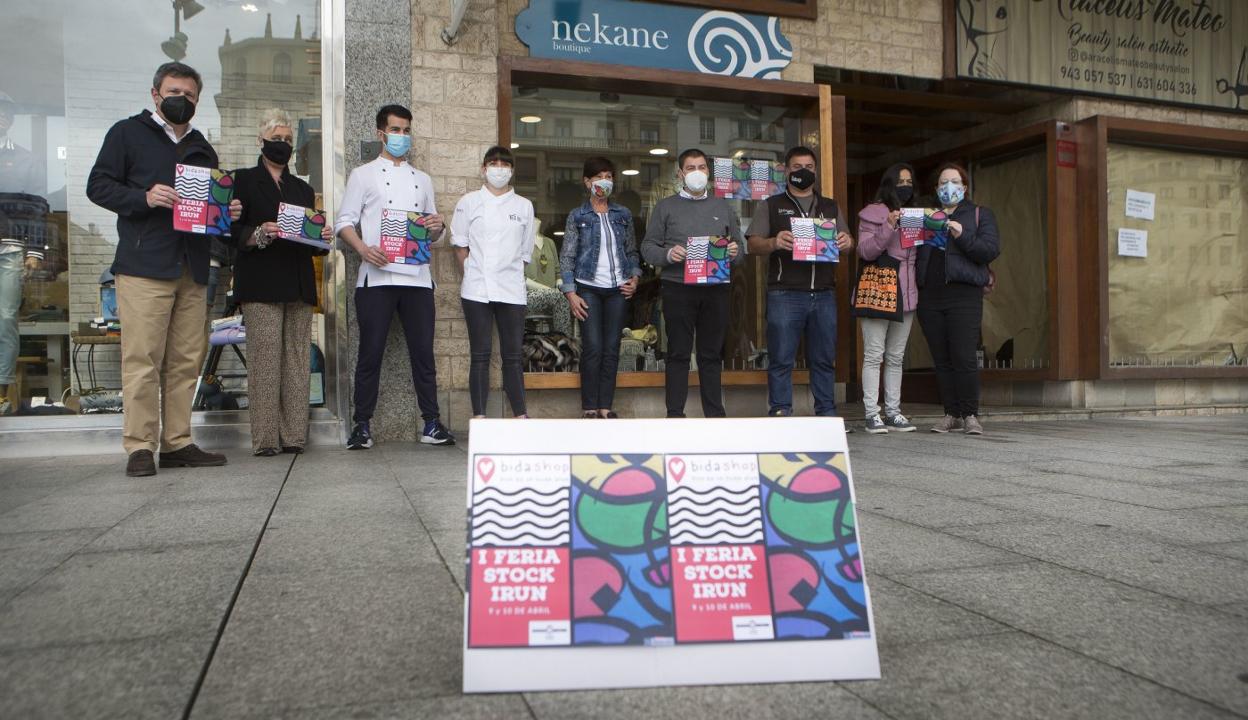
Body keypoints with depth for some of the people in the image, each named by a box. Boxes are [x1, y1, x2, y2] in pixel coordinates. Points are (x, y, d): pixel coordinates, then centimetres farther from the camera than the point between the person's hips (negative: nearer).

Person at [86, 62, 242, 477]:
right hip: (144, 267, -5)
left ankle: (178, 443, 10)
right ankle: (140, 447, -4)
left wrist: (229, 211, 5)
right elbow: (98, 185, 1)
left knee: (186, 361, 4)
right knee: (142, 360, -8)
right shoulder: (128, 133, 8)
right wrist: (144, 197, -16)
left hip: (193, 270, 6)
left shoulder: (202, 148, 25)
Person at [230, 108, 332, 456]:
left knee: (298, 359, -1)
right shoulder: (244, 180, 10)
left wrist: (323, 236, 0)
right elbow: (233, 231, 1)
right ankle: (265, 438, -8)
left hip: (299, 284, 5)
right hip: (260, 283, -4)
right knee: (265, 357, -10)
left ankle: (293, 434, 1)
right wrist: (259, 234, -18)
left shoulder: (303, 188, 24)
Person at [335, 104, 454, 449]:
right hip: (377, 276, -3)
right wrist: (364, 249, -17)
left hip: (417, 277, 3)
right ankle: (362, 425, 6)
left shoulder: (422, 179, 21)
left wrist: (437, 227, -2)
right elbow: (344, 222, 2)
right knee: (371, 352, -2)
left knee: (423, 351, 4)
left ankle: (431, 423, 9)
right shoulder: (363, 174, 9)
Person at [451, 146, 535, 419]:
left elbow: (525, 252, 13)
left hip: (511, 290, 1)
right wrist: (472, 274, 1)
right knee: (480, 355, 0)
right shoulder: (469, 202, 7)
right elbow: (460, 245, 9)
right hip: (477, 290, -1)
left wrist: (509, 274, 7)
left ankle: (521, 417, 6)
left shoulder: (523, 206, 10)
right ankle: (479, 419, 2)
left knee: (513, 356, 3)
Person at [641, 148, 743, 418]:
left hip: (716, 288, 3)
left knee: (712, 354, 6)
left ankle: (715, 414, 12)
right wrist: (668, 254, -16)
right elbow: (648, 247, 4)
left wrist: (734, 252, -6)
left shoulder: (723, 207, 18)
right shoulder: (665, 207, 9)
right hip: (678, 288, -2)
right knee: (678, 353, 0)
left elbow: (739, 247, 17)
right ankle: (675, 415, 4)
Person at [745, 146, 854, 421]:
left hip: (824, 293, 3)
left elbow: (847, 241, 18)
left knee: (825, 358, 6)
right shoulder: (771, 206, 11)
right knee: (781, 358, -5)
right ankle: (780, 415, 0)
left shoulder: (831, 207, 21)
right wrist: (774, 243, -20)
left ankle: (827, 414, 13)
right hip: (785, 293, -3)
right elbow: (753, 244, 2)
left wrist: (847, 242, -7)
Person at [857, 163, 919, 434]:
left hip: (905, 294, 6)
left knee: (896, 357, 8)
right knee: (874, 355, -8)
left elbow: (919, 254, 23)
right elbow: (865, 251, -10)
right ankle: (871, 413, -6)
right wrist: (889, 226, -21)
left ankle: (893, 412, 11)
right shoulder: (872, 213, 1)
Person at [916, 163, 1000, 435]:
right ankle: (951, 414, 9)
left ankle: (970, 415, -1)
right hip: (929, 296, 4)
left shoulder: (980, 215, 12)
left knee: (964, 357, -11)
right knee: (941, 360, 3)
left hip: (964, 293, -3)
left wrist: (962, 236, -16)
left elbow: (991, 250, -1)